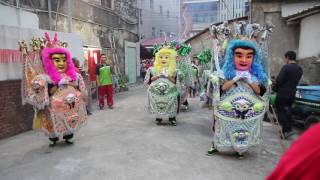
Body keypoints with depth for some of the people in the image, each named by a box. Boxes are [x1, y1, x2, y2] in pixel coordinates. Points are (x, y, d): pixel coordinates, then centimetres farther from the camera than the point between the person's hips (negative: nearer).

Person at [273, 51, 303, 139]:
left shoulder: (286, 67, -16)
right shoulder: (300, 69, 10)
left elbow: (279, 80, -17)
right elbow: (296, 81, 13)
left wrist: (275, 89, -1)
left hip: (282, 94, -7)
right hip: (291, 95, 8)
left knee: (280, 112, 1)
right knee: (287, 112, 16)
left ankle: (288, 130, -6)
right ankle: (285, 130, 21)